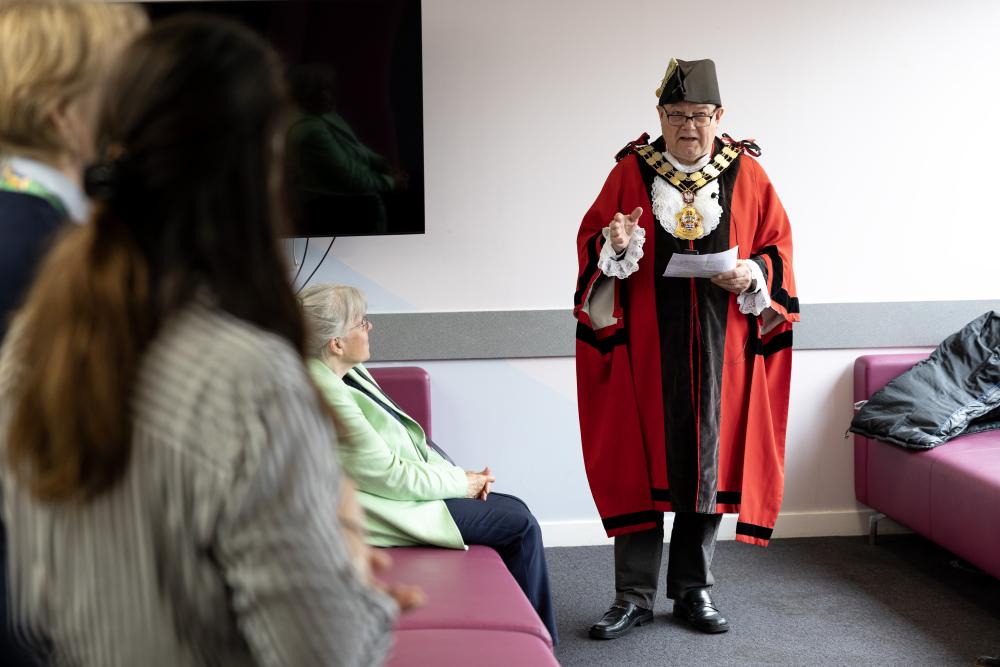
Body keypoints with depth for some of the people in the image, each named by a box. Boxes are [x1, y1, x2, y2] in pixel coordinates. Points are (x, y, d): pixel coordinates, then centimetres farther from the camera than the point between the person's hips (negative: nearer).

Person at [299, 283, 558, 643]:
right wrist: (461, 482, -10)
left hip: (406, 487, 9)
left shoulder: (347, 372, 4)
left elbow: (407, 437, 12)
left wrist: (458, 473, 1)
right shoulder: (327, 397, -27)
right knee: (521, 525, -6)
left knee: (515, 508, 7)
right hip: (391, 510, -9)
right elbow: (390, 475, -22)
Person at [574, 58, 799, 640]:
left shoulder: (748, 176, 4)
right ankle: (635, 595, 10)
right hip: (645, 345, -1)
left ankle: (695, 589, 21)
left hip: (721, 347, 1)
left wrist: (752, 274, -12)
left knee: (708, 461, 6)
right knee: (640, 461, 0)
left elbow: (778, 243, 8)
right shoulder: (630, 173, 2)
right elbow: (592, 240, 3)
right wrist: (616, 245, -18)